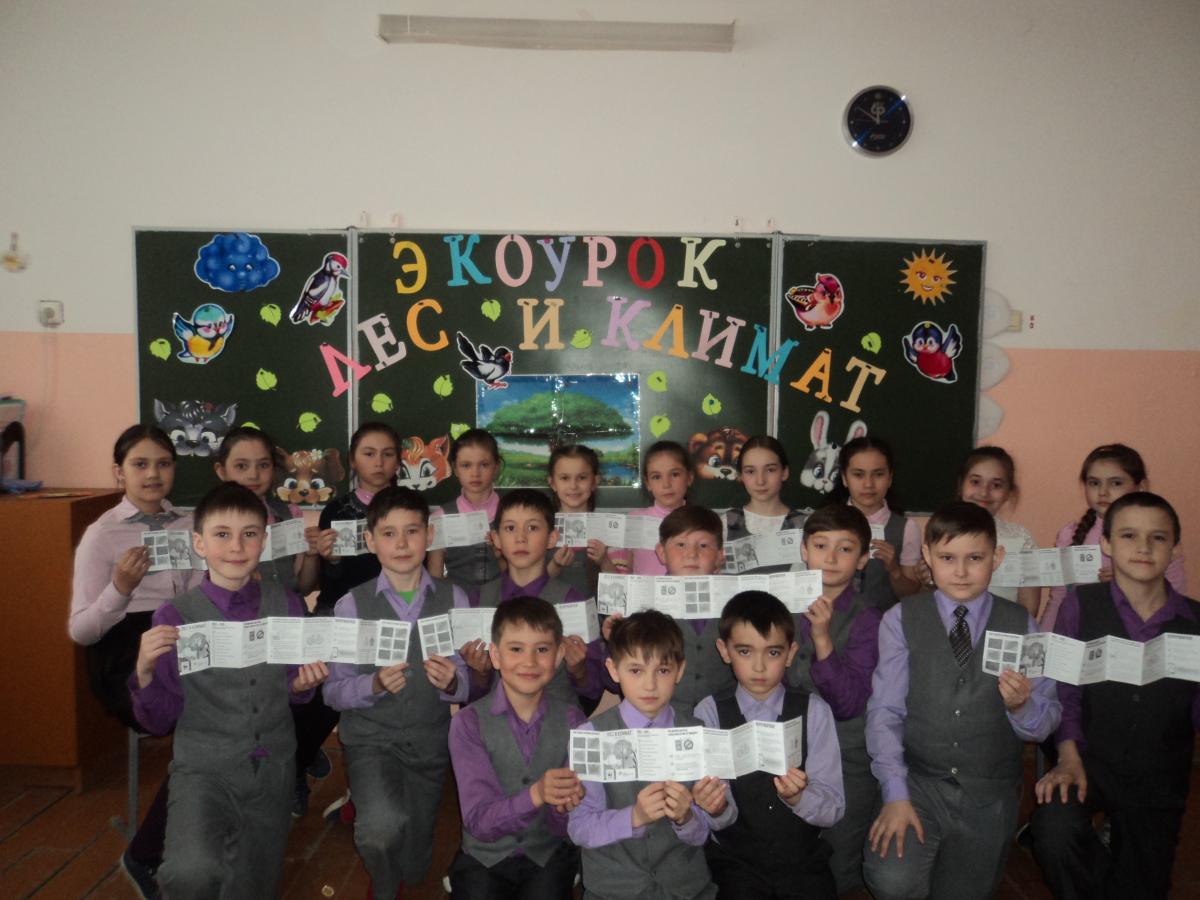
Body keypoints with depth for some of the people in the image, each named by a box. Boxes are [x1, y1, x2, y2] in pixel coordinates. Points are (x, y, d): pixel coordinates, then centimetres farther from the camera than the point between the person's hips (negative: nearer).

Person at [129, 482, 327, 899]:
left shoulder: (287, 605, -4)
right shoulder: (175, 617, -10)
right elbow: (160, 720, -4)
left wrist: (304, 684, -12)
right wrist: (145, 672, -21)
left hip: (273, 770, 3)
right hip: (204, 770, -2)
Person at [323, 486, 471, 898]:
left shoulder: (454, 600, -9)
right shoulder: (352, 605, -11)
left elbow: (467, 686, -6)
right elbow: (333, 691, -7)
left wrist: (451, 683, -27)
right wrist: (375, 685, -26)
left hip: (429, 741, 2)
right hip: (370, 738, -2)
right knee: (385, 826, -29)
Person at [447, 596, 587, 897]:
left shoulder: (572, 720, -5)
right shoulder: (469, 723, -10)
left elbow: (562, 828, -3)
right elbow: (479, 822, -15)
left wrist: (572, 801, -25)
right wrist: (536, 794, -32)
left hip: (550, 854, 0)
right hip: (485, 855, 0)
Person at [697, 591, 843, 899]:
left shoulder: (814, 711, -1)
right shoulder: (710, 712, -3)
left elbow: (833, 809, -3)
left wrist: (797, 797, -22)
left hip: (803, 859, 1)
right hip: (735, 859, -1)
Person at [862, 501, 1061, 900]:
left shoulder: (1022, 625, 1)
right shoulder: (901, 620, -5)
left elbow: (1046, 721, 1)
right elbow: (884, 711, -8)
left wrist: (1022, 705, -21)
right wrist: (895, 794, -16)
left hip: (990, 795, 2)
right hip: (918, 781, -2)